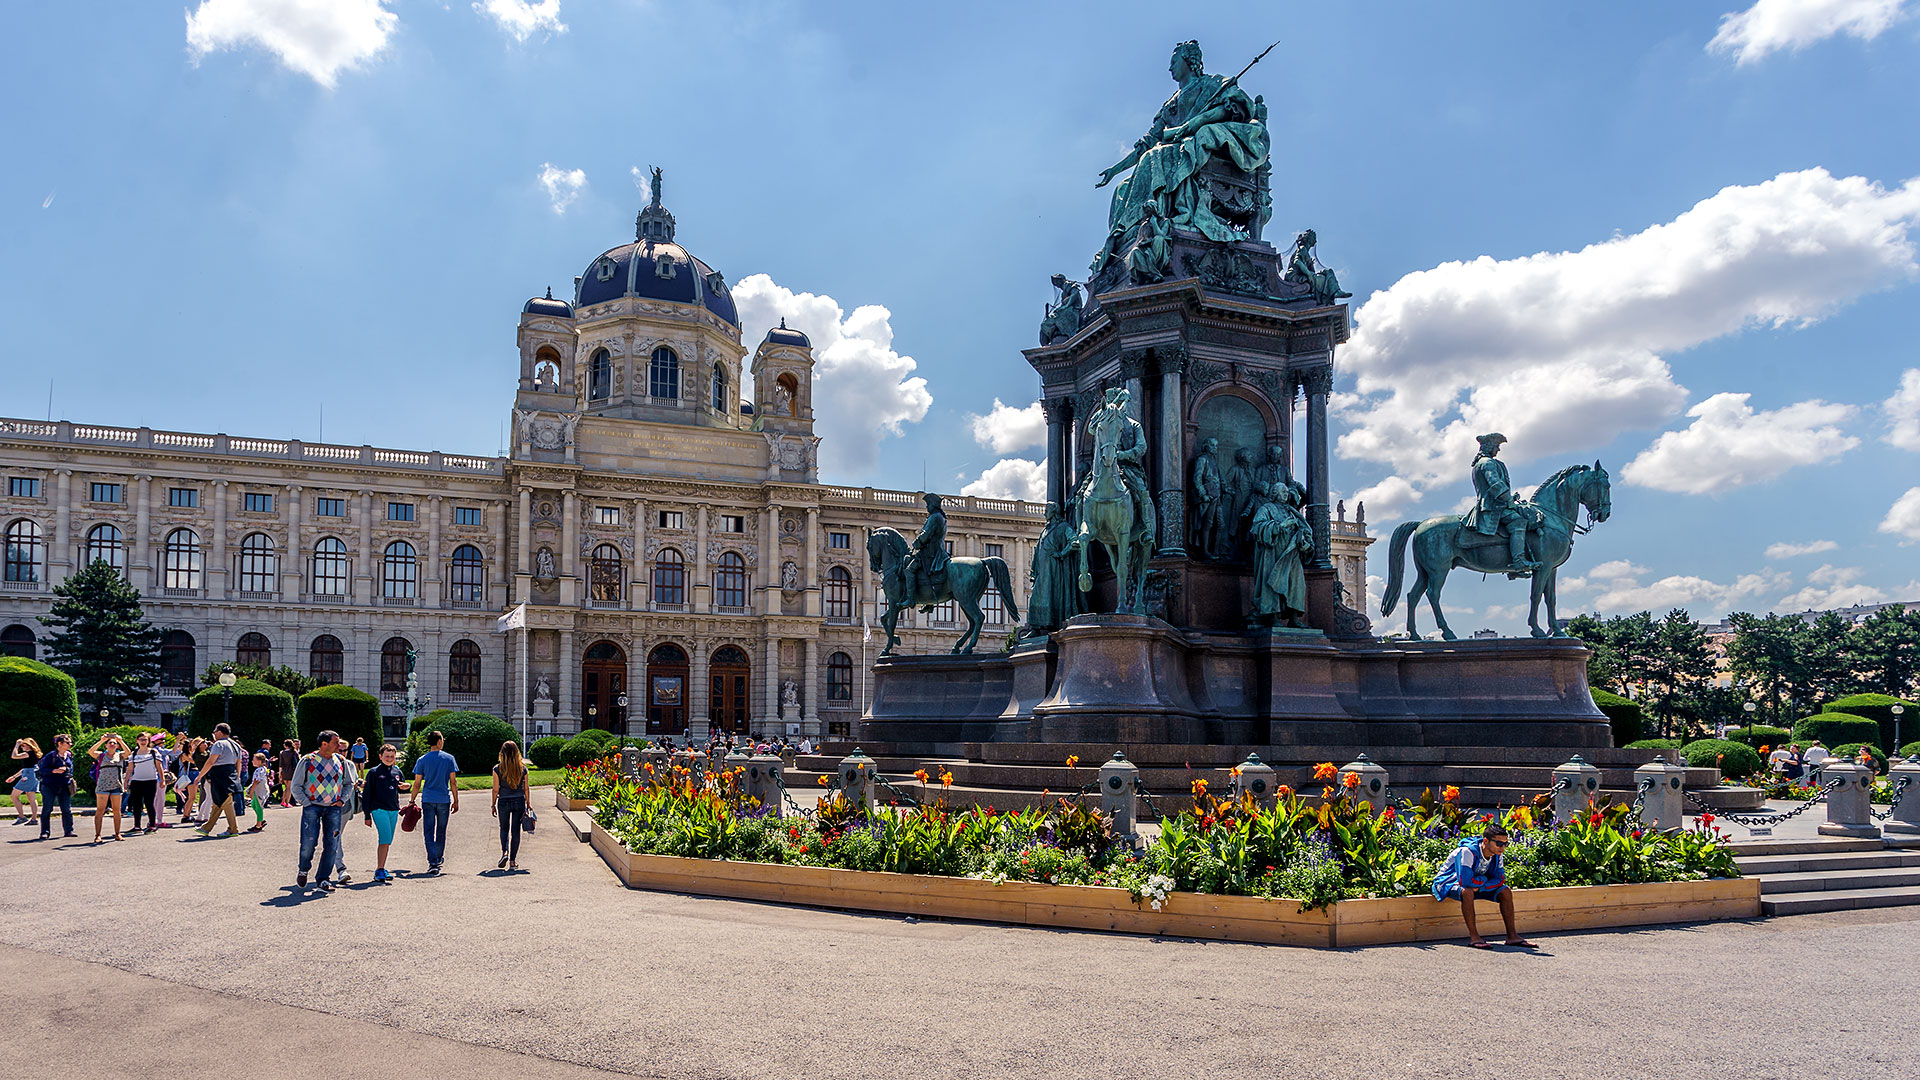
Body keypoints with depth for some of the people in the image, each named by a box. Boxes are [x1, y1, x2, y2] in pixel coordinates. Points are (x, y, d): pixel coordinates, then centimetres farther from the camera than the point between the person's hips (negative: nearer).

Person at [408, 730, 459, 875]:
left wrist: (412, 801, 11)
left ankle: (433, 863, -10)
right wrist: (456, 801, 5)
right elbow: (453, 782, -1)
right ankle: (439, 858, 30)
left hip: (427, 800, 0)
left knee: (429, 832, 0)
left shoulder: (422, 760, 0)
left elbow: (417, 784, 1)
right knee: (441, 831, 16)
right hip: (444, 800, 1)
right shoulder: (449, 758, -1)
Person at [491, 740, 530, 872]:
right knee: (516, 830, 8)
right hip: (519, 801, 1)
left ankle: (504, 852, -5)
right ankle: (513, 861, 8)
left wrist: (493, 805, 7)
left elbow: (495, 789, -4)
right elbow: (525, 788, 2)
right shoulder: (522, 768, -3)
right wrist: (528, 804, 11)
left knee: (504, 828, 18)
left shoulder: (498, 769, -8)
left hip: (503, 802, -1)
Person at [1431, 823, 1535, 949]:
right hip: (1449, 882, -7)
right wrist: (1483, 879, -19)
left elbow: (1499, 880, -7)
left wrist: (1479, 887, -22)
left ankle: (1512, 936, -1)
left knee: (1506, 892, -6)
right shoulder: (1468, 852, -32)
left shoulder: (1498, 854, -8)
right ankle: (1474, 937, -29)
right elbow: (1465, 881, -37)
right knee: (1467, 892, -39)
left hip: (1475, 886, 8)